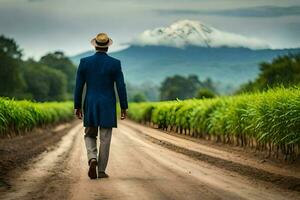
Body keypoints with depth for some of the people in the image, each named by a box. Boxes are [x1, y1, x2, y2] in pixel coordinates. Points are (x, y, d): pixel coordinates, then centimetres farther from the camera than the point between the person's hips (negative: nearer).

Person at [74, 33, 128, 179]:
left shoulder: (84, 62, -3)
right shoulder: (115, 63, -7)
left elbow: (78, 86, 1)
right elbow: (121, 86, -6)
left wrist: (77, 106, 10)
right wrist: (124, 107, 2)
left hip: (90, 105, 1)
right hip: (108, 106, -1)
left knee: (90, 135, 14)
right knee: (105, 139, 5)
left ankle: (92, 159, -12)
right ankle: (101, 171, 5)